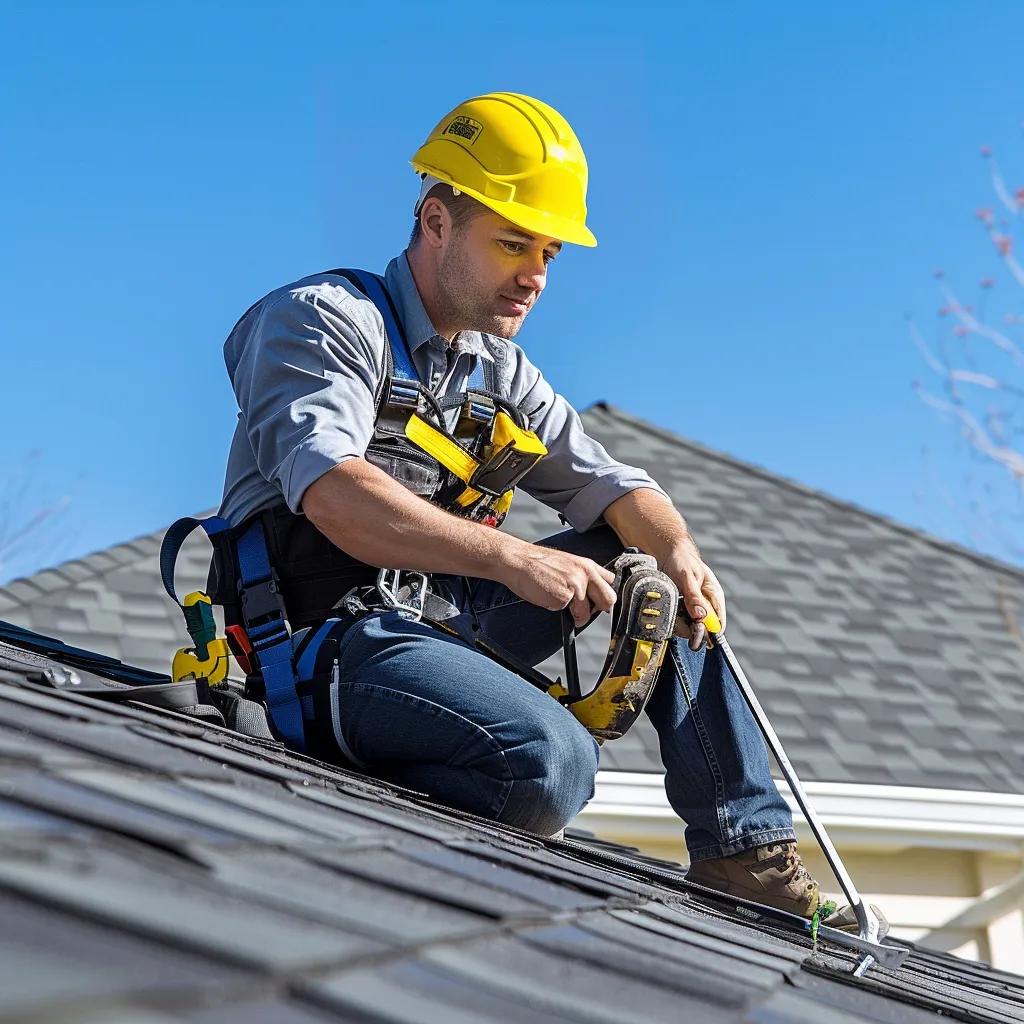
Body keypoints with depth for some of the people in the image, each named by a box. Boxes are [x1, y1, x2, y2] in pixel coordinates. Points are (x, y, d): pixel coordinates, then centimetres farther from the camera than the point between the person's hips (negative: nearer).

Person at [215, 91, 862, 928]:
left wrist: (678, 548, -10)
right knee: (550, 763, -32)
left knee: (647, 557, 10)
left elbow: (606, 482, 13)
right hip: (333, 636, -9)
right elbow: (331, 492, -25)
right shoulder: (323, 318, -7)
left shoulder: (497, 370, 17)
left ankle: (742, 849, 7)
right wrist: (510, 558, -33)